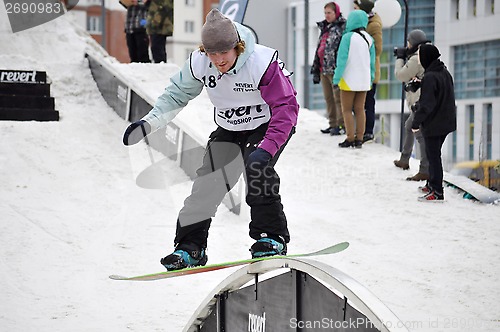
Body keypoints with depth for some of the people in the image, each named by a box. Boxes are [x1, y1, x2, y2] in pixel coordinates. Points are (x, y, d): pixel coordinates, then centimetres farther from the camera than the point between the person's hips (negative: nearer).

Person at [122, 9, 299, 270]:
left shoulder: (262, 62, -31)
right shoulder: (199, 64, -17)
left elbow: (286, 107, -28)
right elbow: (177, 94, 2)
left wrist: (267, 148, -39)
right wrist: (148, 123, -9)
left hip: (269, 126, -4)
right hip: (228, 130, 5)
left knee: (256, 168, -29)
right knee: (208, 180, -8)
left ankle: (273, 236, -16)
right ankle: (190, 246, 4)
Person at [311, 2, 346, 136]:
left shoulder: (343, 28, -7)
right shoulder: (324, 28, 20)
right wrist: (315, 70, 23)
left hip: (335, 69, -9)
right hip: (324, 69, 9)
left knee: (338, 98, -7)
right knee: (328, 98, 11)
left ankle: (341, 125, -3)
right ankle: (333, 124, 18)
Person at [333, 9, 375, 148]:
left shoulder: (348, 37, -14)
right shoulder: (369, 39, 4)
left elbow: (342, 59, -14)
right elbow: (372, 60, 8)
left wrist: (337, 77, -9)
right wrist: (371, 78, 16)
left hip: (349, 79, -5)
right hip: (364, 80, 5)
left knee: (347, 110, 3)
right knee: (360, 109, 10)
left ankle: (350, 138, -1)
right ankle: (359, 139, 9)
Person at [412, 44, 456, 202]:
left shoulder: (429, 77, -22)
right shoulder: (445, 72, 6)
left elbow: (426, 105, -24)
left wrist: (416, 122, -14)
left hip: (433, 124, -9)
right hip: (446, 122, 9)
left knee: (433, 156, -2)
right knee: (433, 154, 21)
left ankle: (437, 192, 1)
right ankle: (432, 184, 33)